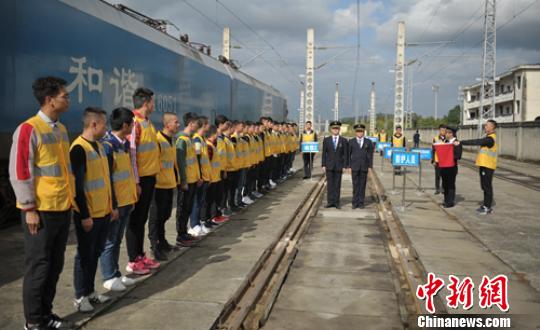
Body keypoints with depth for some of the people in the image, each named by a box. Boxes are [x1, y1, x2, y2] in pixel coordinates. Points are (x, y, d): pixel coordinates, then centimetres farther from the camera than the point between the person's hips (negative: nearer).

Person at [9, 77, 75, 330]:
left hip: (63, 208, 7)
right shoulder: (28, 129, -13)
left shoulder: (61, 129, 11)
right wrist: (29, 208, -16)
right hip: (41, 211, -7)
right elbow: (19, 172, -15)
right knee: (38, 267, 3)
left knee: (55, 266, 14)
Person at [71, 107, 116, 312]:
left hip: (103, 212, 8)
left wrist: (113, 206, 16)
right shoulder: (79, 149, -16)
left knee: (96, 253, 15)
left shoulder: (99, 146, 11)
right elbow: (77, 185, -18)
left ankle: (90, 291, 28)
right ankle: (80, 297, 16)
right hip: (88, 215, -8)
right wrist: (84, 215, -18)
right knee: (85, 255, 3)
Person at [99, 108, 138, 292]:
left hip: (126, 200, 8)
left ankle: (116, 274, 26)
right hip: (114, 202, -8)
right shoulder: (107, 146, -16)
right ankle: (109, 278, 15)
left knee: (117, 240, 16)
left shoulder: (125, 144, 10)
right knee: (109, 241, 5)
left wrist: (132, 196, 18)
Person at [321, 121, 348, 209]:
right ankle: (330, 202, 5)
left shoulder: (344, 141, 3)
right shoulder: (326, 140, 5)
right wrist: (323, 165, -2)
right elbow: (324, 153, 4)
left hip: (339, 166, 0)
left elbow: (345, 154, 2)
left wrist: (344, 166, -4)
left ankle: (336, 202, 7)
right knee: (330, 184, 1)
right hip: (329, 165, 1)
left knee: (337, 185, 3)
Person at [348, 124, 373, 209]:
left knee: (362, 185, 4)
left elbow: (370, 155, 4)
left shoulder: (368, 142, 4)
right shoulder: (351, 141, 3)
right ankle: (355, 203, 3)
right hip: (354, 166, -1)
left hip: (364, 167, 1)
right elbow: (349, 154, 3)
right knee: (355, 185, -1)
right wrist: (349, 166, -4)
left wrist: (370, 166, -3)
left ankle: (361, 203, 11)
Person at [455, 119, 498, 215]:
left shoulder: (490, 139, -18)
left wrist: (460, 142, -23)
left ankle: (487, 207, 3)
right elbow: (478, 142, 11)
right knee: (484, 186, 15)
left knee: (487, 186, -3)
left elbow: (476, 142, -24)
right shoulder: (487, 137, 14)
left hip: (488, 166, -9)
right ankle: (485, 204, 24)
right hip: (484, 165, 9)